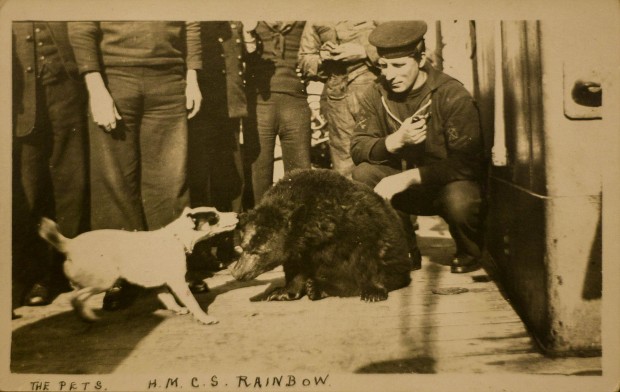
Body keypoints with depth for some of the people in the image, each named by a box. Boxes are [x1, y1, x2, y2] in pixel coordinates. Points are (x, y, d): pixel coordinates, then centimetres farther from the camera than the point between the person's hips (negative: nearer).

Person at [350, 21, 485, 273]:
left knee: (459, 200, -37)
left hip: (450, 184, -4)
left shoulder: (452, 95, -19)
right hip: (408, 189, 4)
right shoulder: (376, 96, -5)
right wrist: (396, 140, -30)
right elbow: (357, 148, -11)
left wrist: (407, 177, -31)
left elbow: (467, 163, -25)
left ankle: (470, 252, 1)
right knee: (363, 173, -21)